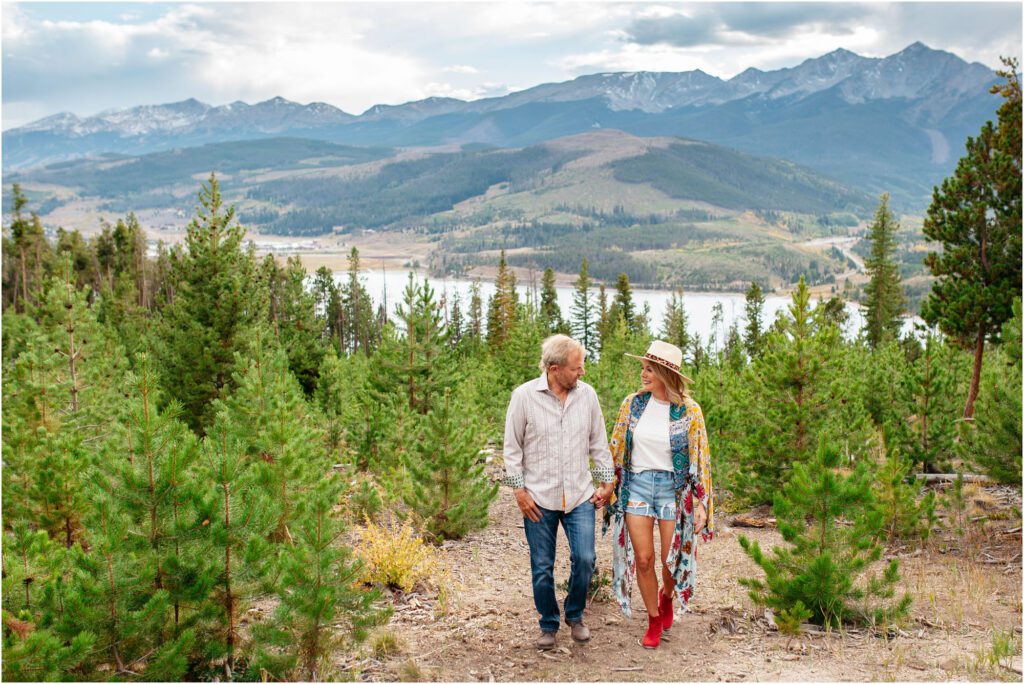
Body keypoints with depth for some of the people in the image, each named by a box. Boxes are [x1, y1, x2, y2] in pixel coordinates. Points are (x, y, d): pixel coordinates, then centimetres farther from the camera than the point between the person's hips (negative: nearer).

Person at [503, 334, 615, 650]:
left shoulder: (587, 394, 1)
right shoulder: (524, 396, -7)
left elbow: (599, 443, 11)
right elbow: (512, 448, -1)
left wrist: (607, 482, 9)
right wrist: (519, 491, -5)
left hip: (580, 495, 2)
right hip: (539, 499, -2)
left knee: (585, 559, -5)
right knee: (542, 568, 6)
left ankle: (575, 616, 21)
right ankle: (548, 625, 26)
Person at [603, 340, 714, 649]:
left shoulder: (689, 411, -7)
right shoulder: (633, 404, -1)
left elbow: (700, 460, -3)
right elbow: (616, 449, 9)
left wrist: (701, 503, -5)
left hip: (673, 487, -2)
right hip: (636, 485, 2)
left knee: (671, 560, 3)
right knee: (643, 559, 1)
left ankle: (666, 597, 38)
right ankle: (654, 619, 22)